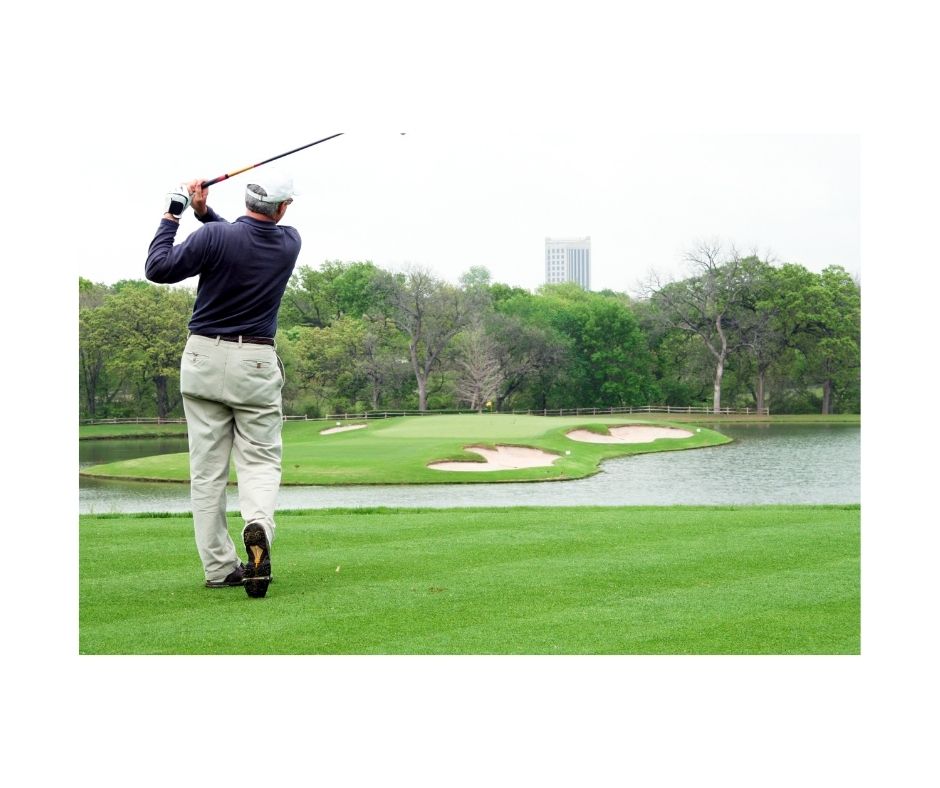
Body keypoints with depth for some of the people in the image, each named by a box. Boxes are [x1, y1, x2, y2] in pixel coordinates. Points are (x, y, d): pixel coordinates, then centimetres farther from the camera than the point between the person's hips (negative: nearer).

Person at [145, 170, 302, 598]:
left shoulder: (215, 237, -13)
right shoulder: (289, 243, -2)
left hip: (204, 358, -1)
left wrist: (172, 216, 1)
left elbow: (157, 268, -8)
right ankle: (258, 524, -24)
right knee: (260, 459, 7)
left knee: (207, 466, 5)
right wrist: (204, 213, 1)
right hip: (257, 363, 1)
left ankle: (219, 567, 4)